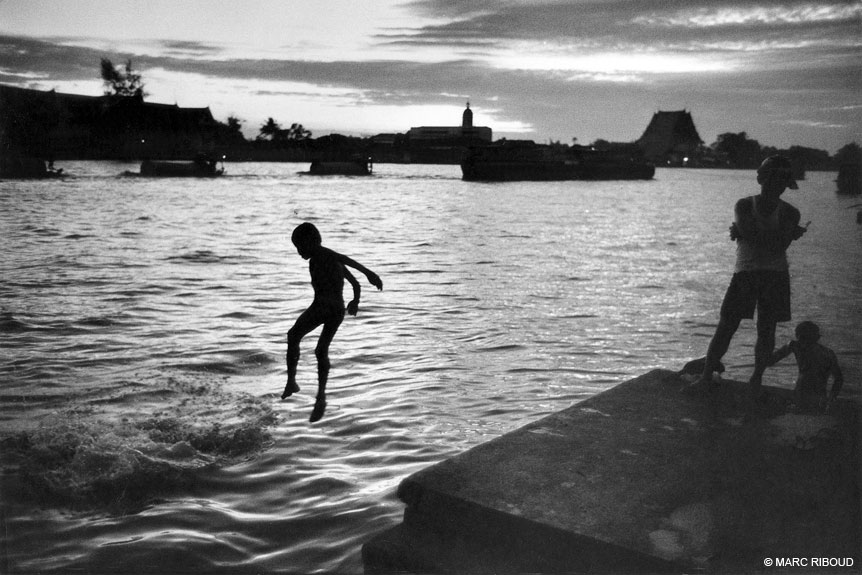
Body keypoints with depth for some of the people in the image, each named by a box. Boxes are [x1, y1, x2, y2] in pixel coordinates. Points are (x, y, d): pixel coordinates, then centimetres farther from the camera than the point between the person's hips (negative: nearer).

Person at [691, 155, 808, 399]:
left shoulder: (790, 213, 5)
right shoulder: (744, 206, 3)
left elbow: (780, 247, -11)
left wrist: (745, 233, -14)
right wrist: (793, 233, -10)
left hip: (776, 275, 1)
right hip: (745, 273, -1)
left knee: (766, 330, -1)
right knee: (726, 326, -3)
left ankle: (756, 379, 14)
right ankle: (706, 375, 5)